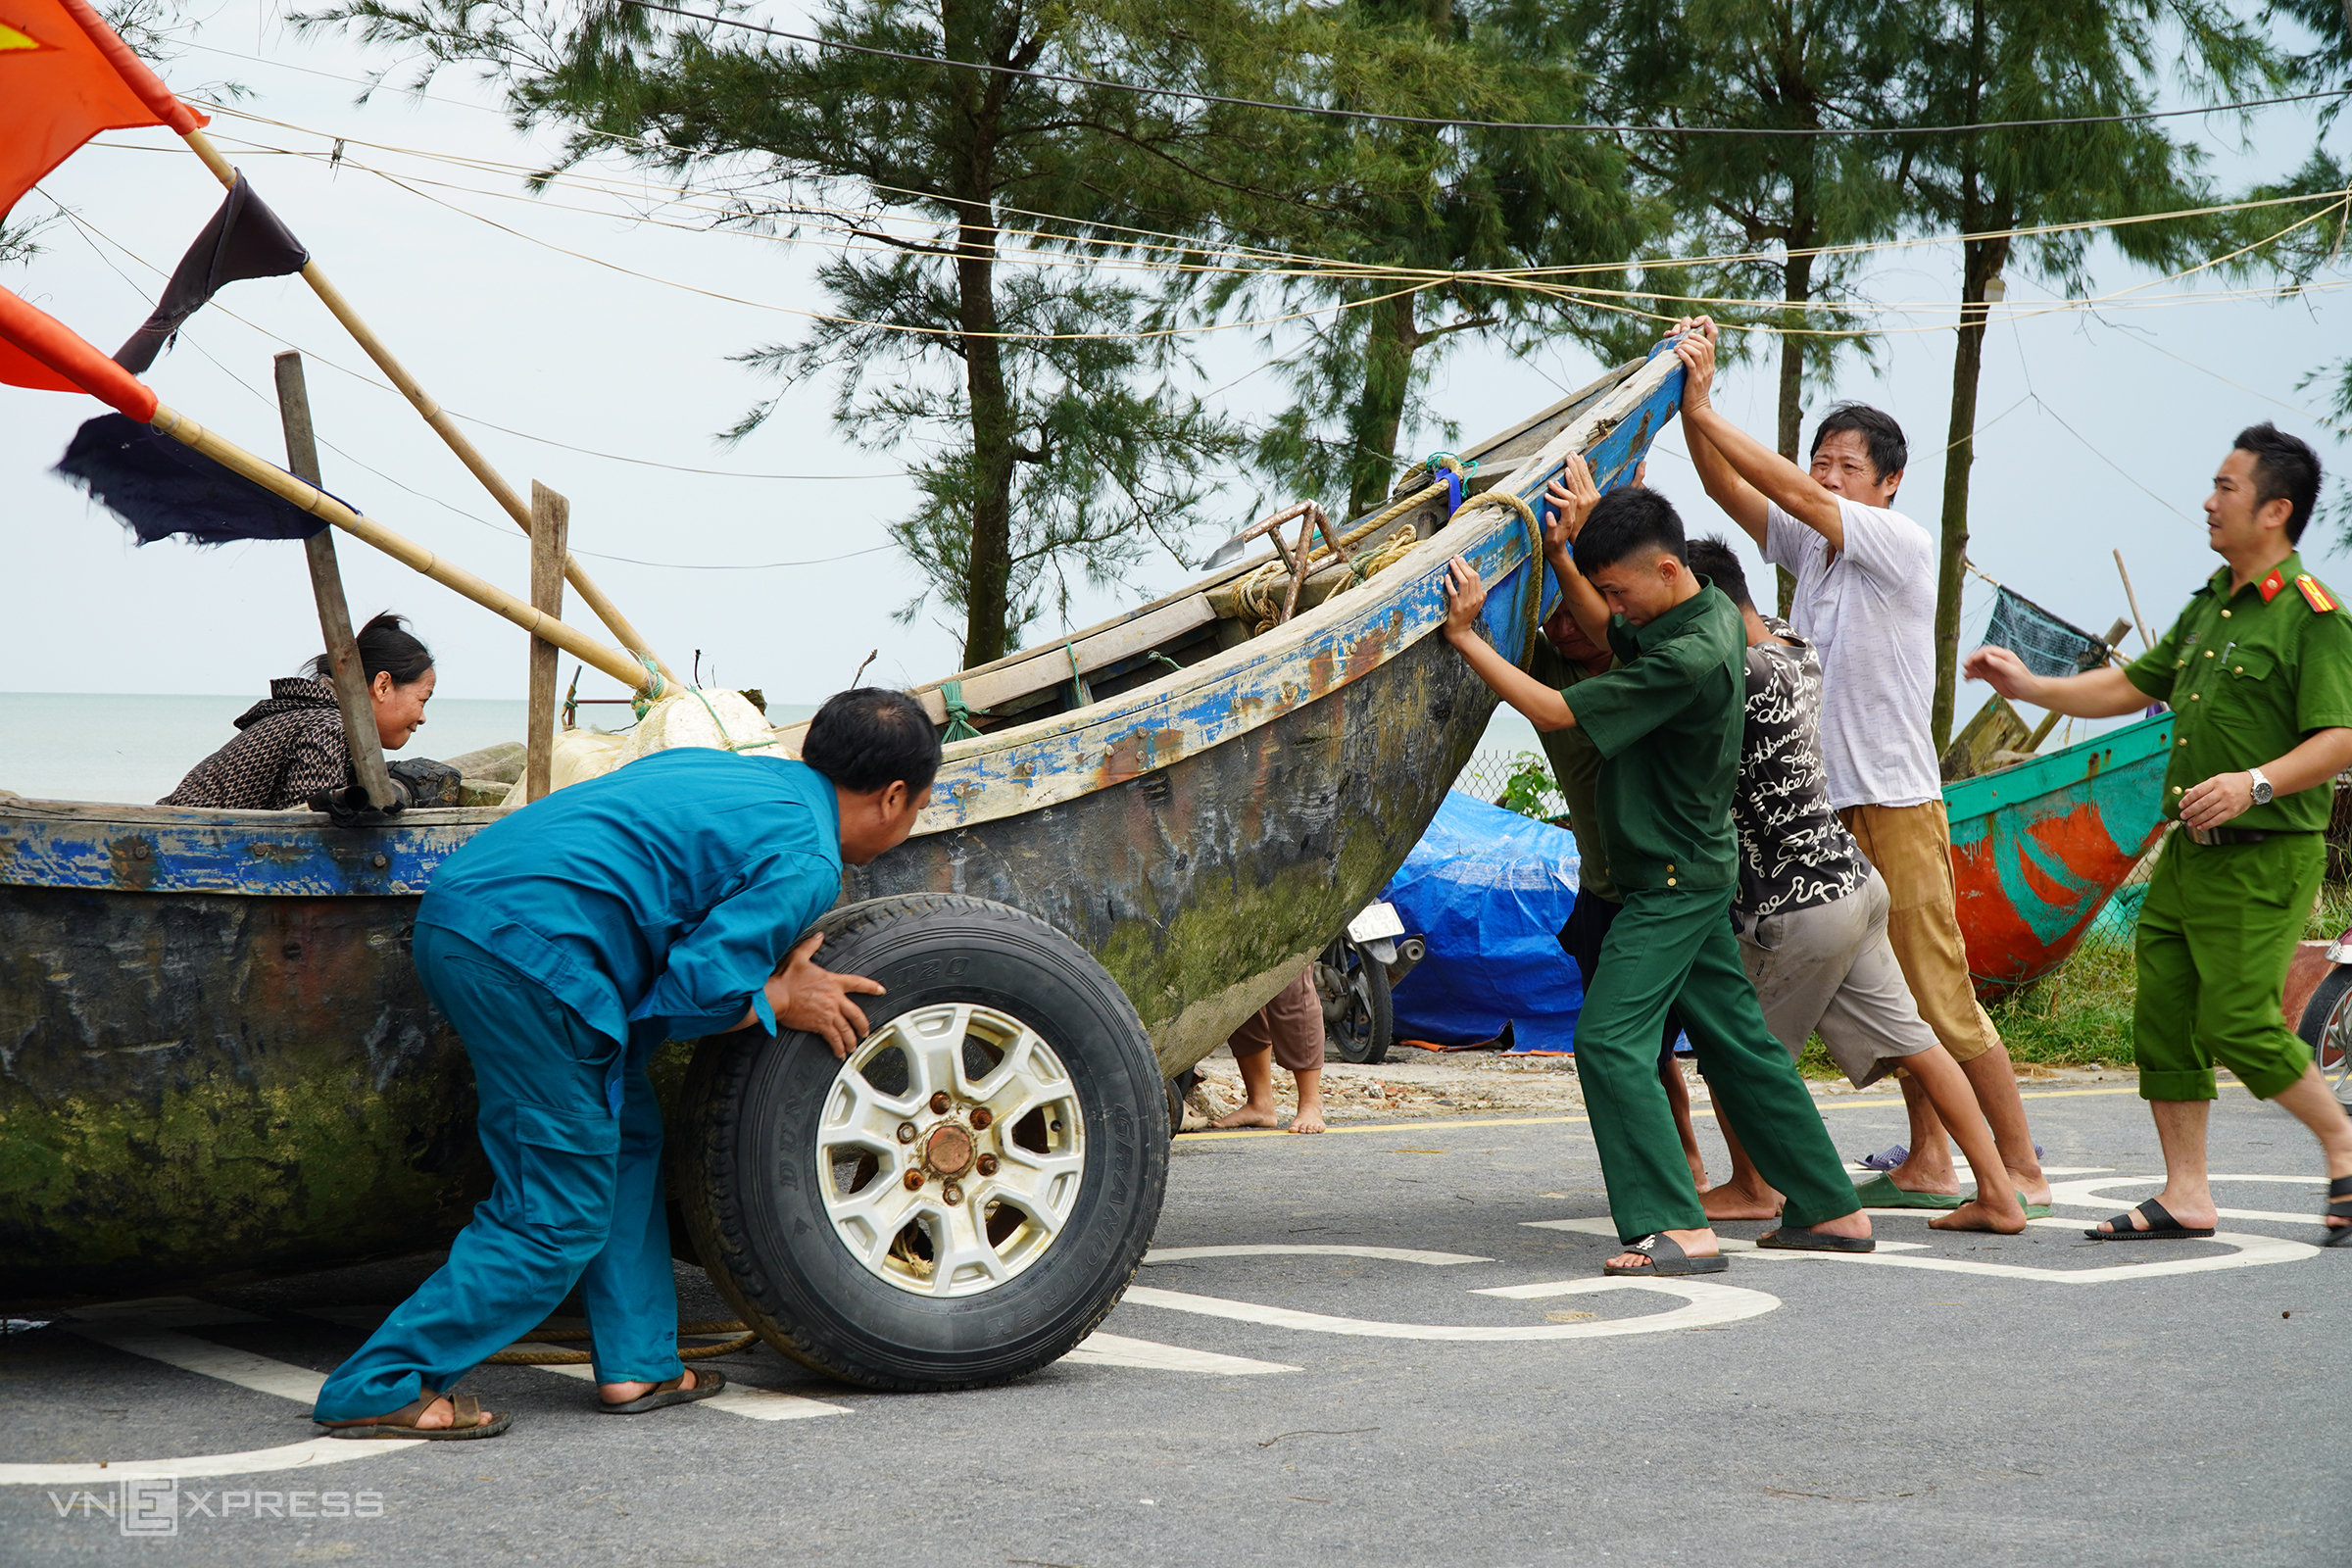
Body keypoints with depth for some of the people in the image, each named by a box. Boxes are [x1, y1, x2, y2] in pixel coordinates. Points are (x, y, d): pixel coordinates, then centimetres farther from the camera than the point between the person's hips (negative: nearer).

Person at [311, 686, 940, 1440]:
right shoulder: (806, 861, -1)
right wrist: (780, 1002, 11)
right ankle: (379, 1389, 0)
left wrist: (772, 968, 20)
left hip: (456, 908, 10)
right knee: (558, 1216, 0)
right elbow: (692, 994, -8)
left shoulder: (711, 770, 25)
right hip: (526, 953, -10)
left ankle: (636, 1364, 23)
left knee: (625, 1141, 21)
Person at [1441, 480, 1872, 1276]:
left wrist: (1464, 637, -19)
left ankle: (1681, 1230, -17)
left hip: (1674, 881, -10)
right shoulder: (1711, 612, 5)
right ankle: (1832, 1210, 21)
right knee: (1736, 1040, 14)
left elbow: (1555, 711, -23)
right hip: (1693, 873, 10)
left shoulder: (1690, 659, -25)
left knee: (1611, 1041, -13)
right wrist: (1581, 537, 9)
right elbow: (1605, 638, 23)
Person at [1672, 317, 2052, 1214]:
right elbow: (1730, 490, 3)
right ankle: (1928, 1165, 18)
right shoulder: (1810, 547, 11)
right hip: (1826, 810, 7)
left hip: (1898, 808, -7)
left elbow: (1794, 495, -17)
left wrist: (1706, 411, -15)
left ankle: (2021, 1173, 0)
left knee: (1943, 1002, -7)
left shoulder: (1903, 544, -8)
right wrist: (1690, 404, -12)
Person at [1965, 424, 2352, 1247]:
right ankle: (2185, 1196, 11)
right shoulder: (2210, 605, 16)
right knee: (2161, 1015, 4)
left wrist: (2256, 782, -29)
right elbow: (2134, 685, 23)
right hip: (2188, 851, 8)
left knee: (2237, 1024, -12)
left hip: (2264, 857, -8)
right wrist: (2032, 687, 16)